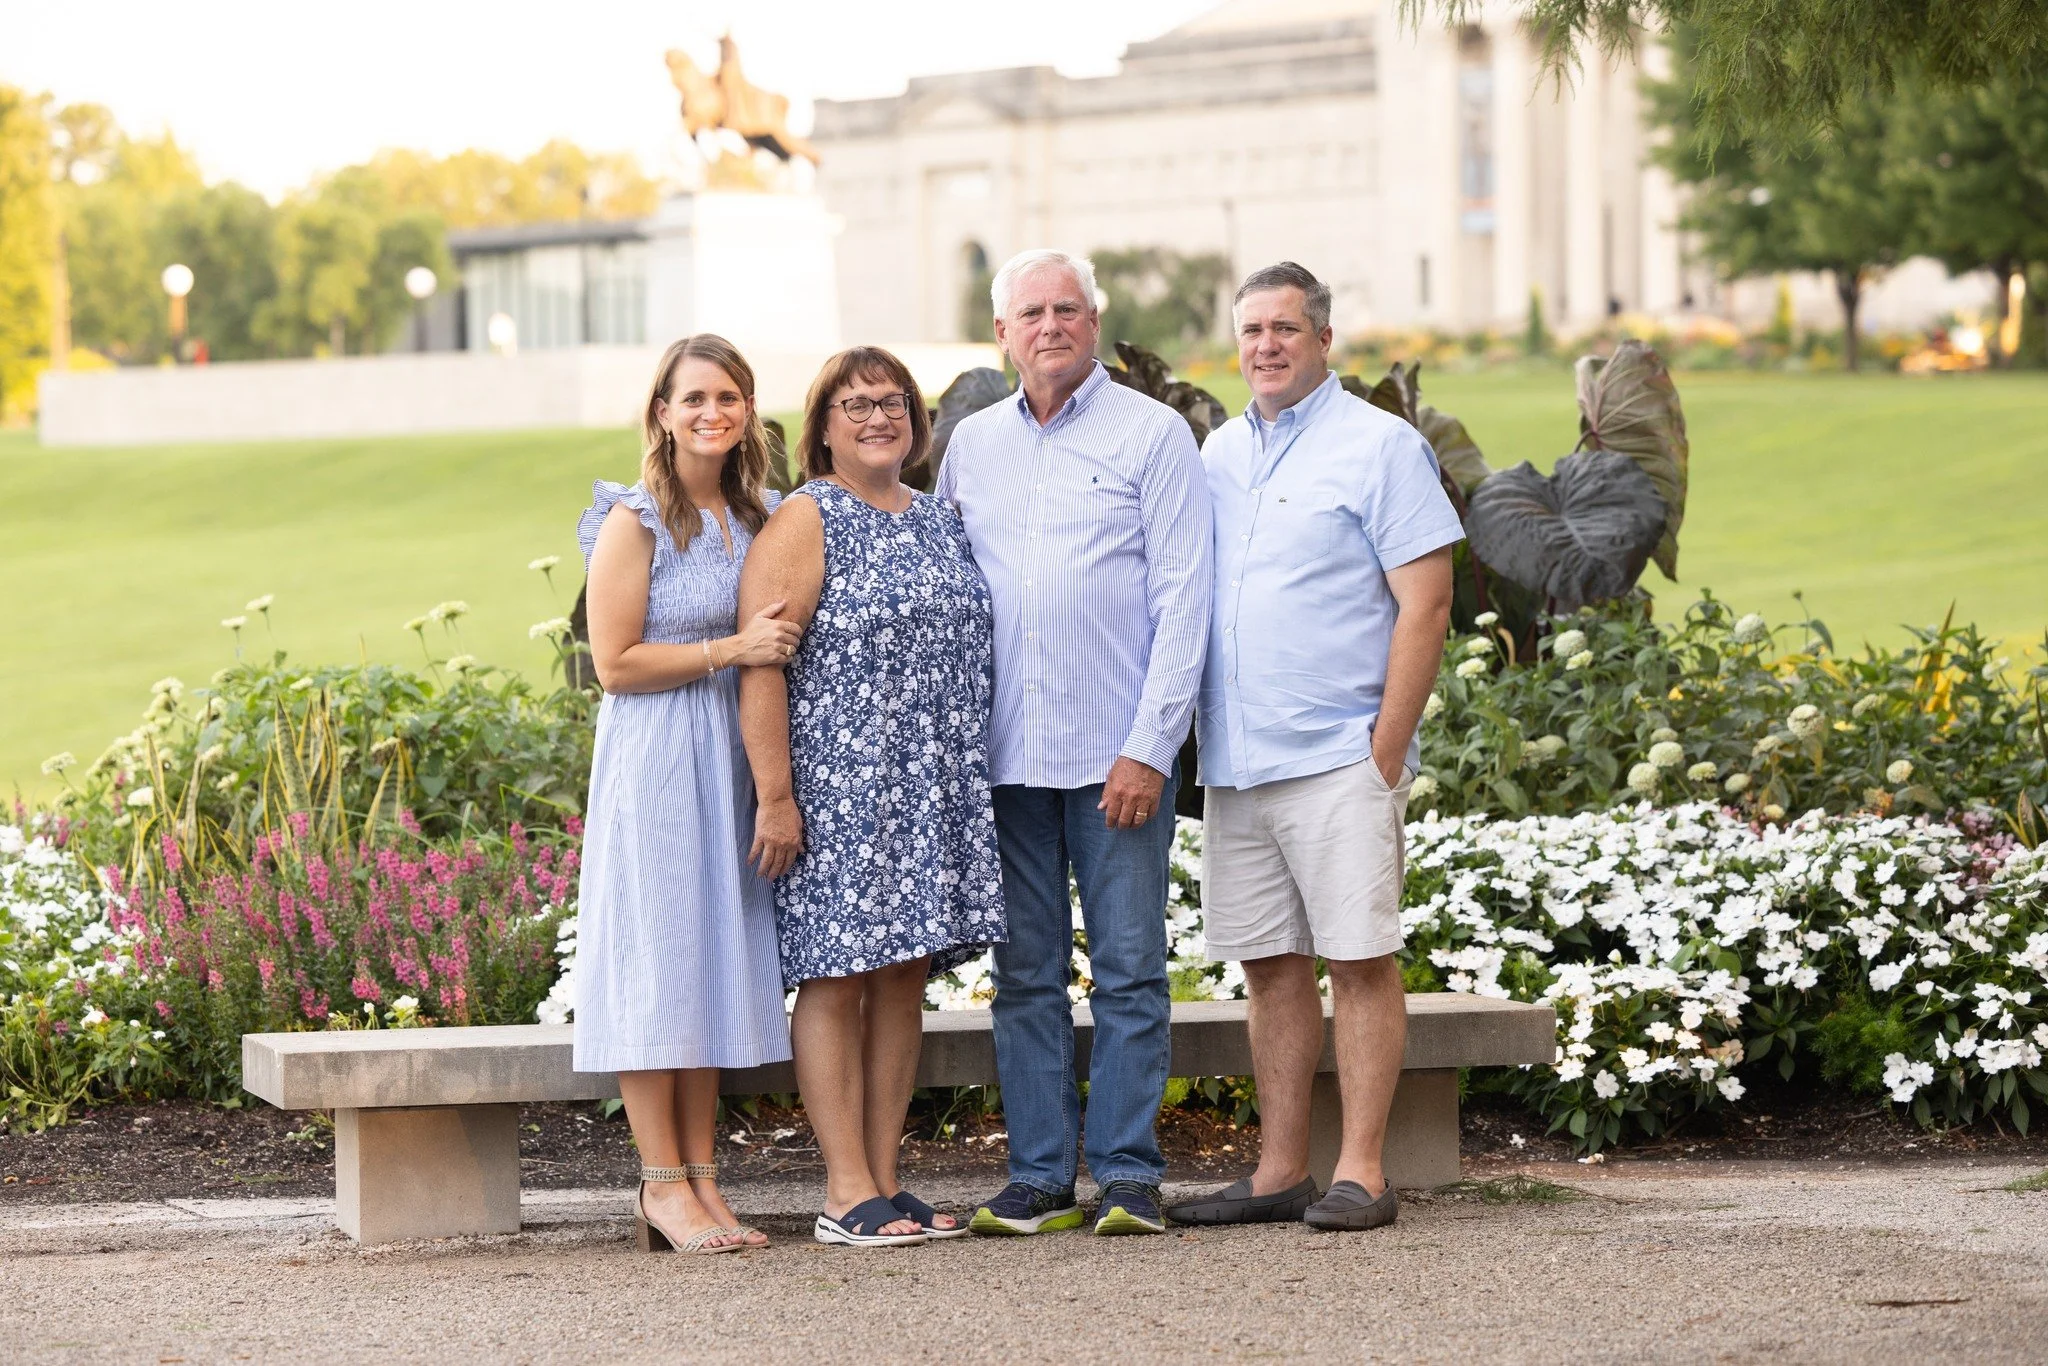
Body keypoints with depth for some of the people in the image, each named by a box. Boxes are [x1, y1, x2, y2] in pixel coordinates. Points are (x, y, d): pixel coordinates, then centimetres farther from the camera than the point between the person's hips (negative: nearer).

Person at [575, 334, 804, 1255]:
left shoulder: (757, 519, 12)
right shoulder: (634, 523, -7)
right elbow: (615, 662, -11)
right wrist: (730, 651, -15)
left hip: (732, 761, 7)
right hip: (655, 762, -7)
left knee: (719, 958, 6)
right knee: (658, 958, -6)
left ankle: (702, 1177, 9)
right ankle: (664, 1184, -3)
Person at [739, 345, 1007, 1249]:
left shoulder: (938, 522, 16)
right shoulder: (805, 521, -6)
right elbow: (760, 664, -12)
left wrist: (966, 782, 16)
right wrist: (774, 796, -18)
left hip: (934, 794, 7)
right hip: (835, 793, -7)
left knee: (903, 977, 7)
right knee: (837, 978, -5)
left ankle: (886, 1181, 12)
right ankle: (847, 1194, -4)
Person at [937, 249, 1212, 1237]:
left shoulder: (1152, 435, 0)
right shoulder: (970, 447, 13)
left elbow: (1182, 599, -5)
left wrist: (1149, 747, -12)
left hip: (1118, 751, -4)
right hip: (1006, 753, 4)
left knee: (1129, 969, -2)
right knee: (1026, 971, 5)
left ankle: (1128, 1175, 3)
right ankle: (1040, 1175, 10)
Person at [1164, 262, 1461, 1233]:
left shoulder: (1379, 446, -3)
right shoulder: (1217, 454, 16)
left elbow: (1425, 605, -7)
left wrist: (1387, 746, -12)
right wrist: (1187, 734, 11)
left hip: (1338, 754, -6)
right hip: (1234, 760, 6)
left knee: (1359, 959, -4)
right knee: (1270, 964, 8)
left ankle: (1360, 1171, -1)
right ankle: (1279, 1171, 13)